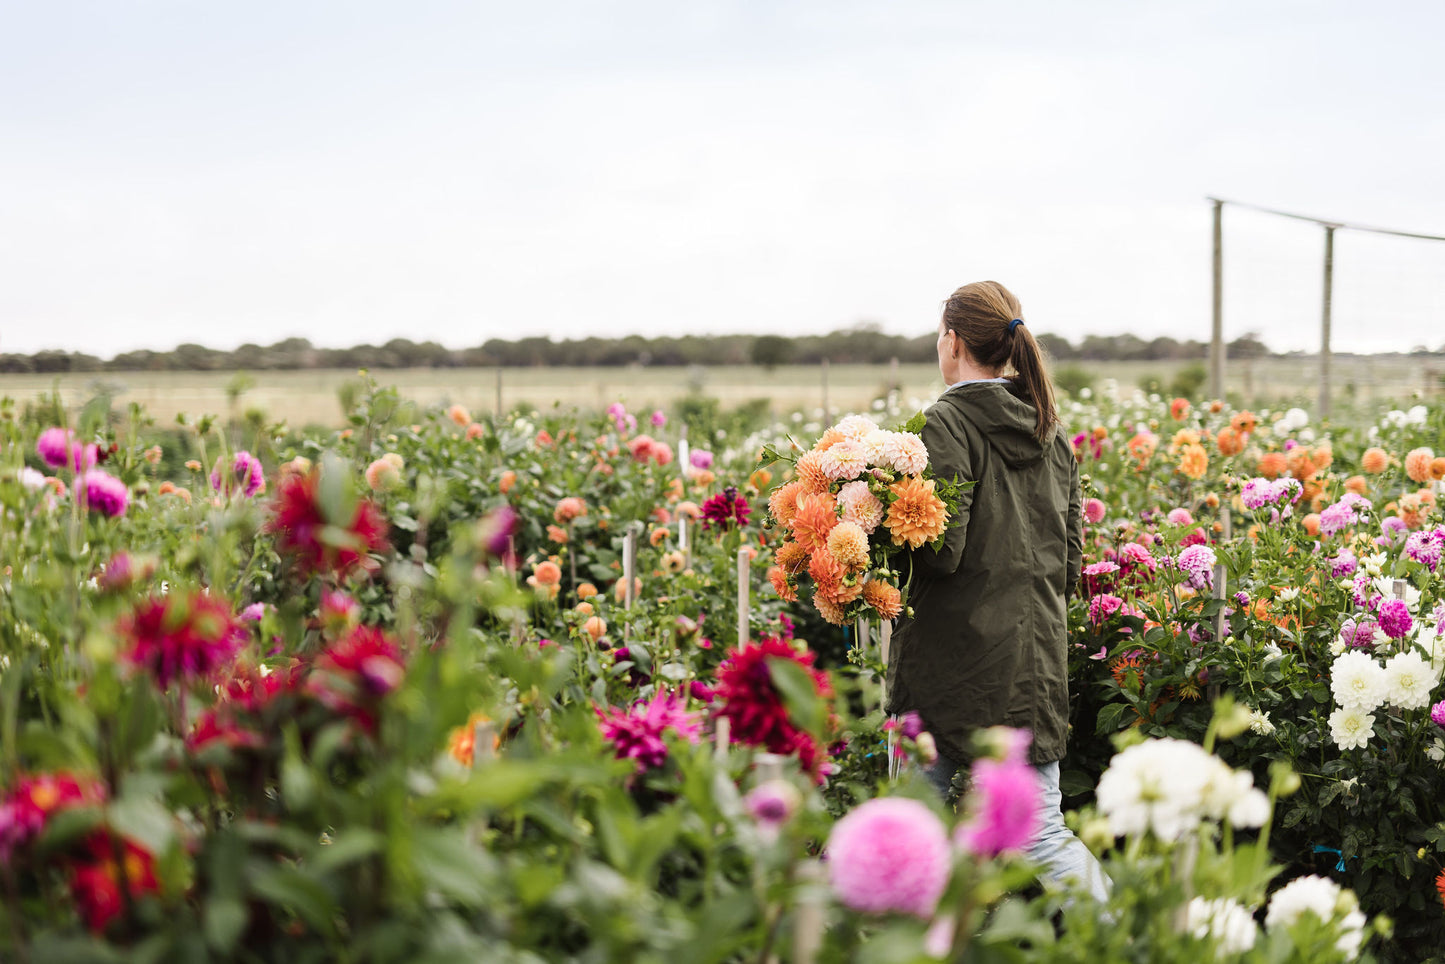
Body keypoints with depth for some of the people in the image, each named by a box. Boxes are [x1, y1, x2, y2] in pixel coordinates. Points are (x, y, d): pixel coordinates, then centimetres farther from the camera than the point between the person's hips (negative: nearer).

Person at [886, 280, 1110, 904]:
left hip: (957, 658, -6)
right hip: (1037, 652, 6)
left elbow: (941, 551, -18)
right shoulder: (1050, 431, 10)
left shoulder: (947, 424, -11)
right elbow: (1071, 556, 14)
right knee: (1042, 832, 9)